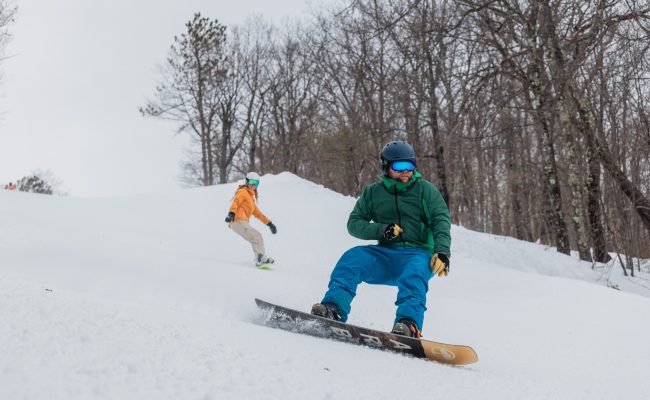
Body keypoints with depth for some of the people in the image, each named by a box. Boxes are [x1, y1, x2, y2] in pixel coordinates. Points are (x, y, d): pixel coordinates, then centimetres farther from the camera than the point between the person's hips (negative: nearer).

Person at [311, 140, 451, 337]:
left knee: (413, 273, -37)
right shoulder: (373, 192, 12)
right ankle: (333, 309, -40)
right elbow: (354, 223, 7)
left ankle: (408, 324, -55)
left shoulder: (425, 189, 7)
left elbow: (441, 221, -4)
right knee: (352, 257, -25)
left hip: (418, 254, -2)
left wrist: (442, 251, -22)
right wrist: (381, 230, -12)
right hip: (385, 253, 2)